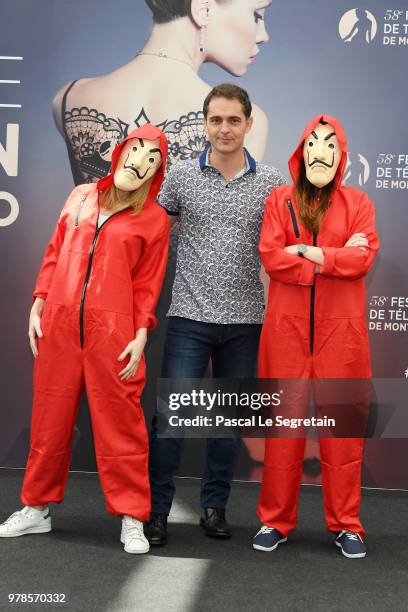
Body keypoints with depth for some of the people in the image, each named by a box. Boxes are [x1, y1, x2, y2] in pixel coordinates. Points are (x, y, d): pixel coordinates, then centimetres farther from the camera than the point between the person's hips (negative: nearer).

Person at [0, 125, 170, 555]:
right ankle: (36, 508, 26)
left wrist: (141, 335, -7)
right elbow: (54, 254, 15)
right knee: (50, 417, 11)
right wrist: (38, 305, 8)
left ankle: (132, 519, 11)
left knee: (119, 422, -1)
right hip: (58, 325, 4)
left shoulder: (154, 218, 5)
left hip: (112, 330, -3)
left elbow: (148, 282, 2)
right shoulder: (81, 197, 14)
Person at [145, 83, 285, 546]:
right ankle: (157, 509, 12)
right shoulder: (181, 176, 2)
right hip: (190, 317, -1)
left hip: (244, 321, 1)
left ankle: (214, 505, 26)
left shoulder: (270, 183, 3)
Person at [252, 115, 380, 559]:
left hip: (341, 330, 0)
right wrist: (335, 259, -10)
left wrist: (306, 251, -10)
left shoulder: (357, 202, 9)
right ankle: (276, 520, 17)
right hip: (288, 329, 0)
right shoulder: (280, 200, 9)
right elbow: (270, 257, -6)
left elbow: (363, 257, -6)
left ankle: (346, 524, 18)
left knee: (342, 425, 4)